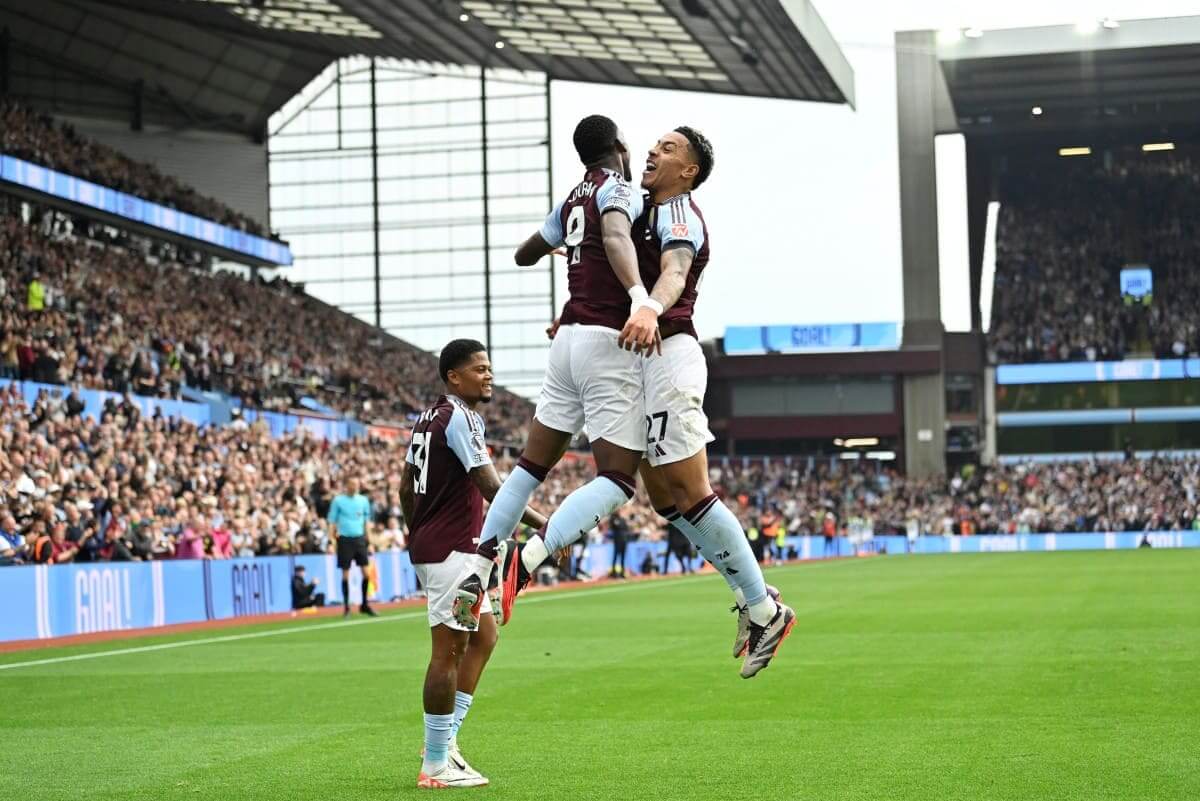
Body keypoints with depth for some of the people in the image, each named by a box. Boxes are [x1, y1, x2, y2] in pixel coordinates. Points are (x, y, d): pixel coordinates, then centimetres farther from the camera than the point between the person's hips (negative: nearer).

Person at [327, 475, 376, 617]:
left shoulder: (363, 500, 8)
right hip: (345, 539, -3)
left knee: (366, 571, -3)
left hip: (359, 538, 3)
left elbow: (367, 520, 14)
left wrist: (368, 539, 8)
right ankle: (346, 607, 9)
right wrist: (334, 533, -12)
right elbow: (332, 520, 2)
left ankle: (365, 605, 9)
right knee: (346, 573, 0)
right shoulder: (338, 500, 0)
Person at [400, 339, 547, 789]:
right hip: (452, 550, -10)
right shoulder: (460, 417, -14)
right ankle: (435, 766, -1)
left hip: (429, 545, 10)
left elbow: (406, 488, 20)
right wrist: (542, 525, -20)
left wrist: (419, 537, 28)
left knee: (483, 637, 17)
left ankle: (445, 737, 17)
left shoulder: (427, 418, 15)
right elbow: (492, 489, -21)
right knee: (449, 650, -6)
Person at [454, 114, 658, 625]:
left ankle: (476, 572, 11)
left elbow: (525, 254, 33)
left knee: (532, 465, 15)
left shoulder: (573, 200, 18)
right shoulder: (618, 187, -5)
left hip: (569, 337, 8)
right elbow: (616, 236, -28)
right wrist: (641, 299, -43)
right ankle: (525, 561, -24)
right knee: (617, 481, -8)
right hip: (608, 341, -8)